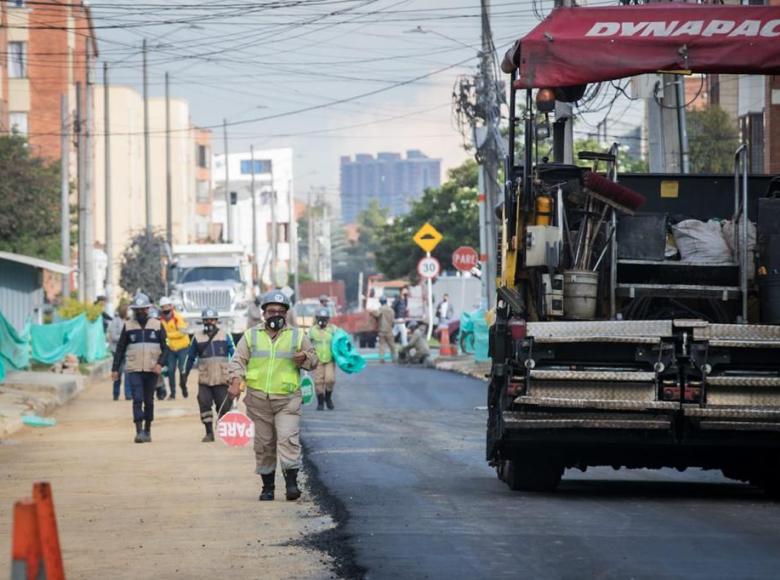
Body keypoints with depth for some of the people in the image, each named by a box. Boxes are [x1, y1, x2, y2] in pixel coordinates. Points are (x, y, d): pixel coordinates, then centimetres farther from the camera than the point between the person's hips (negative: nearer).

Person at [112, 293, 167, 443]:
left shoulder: (157, 325, 6)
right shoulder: (128, 326, 7)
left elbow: (165, 347, 6)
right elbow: (120, 348, 10)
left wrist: (160, 363, -10)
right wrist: (115, 368, 6)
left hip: (151, 370, 1)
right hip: (134, 370, -1)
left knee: (149, 401, 8)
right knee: (137, 399, -12)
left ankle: (147, 431, 19)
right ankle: (139, 431, -17)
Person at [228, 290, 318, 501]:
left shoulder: (297, 336, 8)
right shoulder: (251, 336, 9)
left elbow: (313, 360, 15)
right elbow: (238, 361, 5)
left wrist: (304, 359, -9)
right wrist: (236, 382, -12)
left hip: (287, 399, -1)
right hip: (258, 399, 1)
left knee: (288, 439, -16)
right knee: (263, 444, 5)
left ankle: (291, 482, -14)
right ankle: (268, 486, 13)